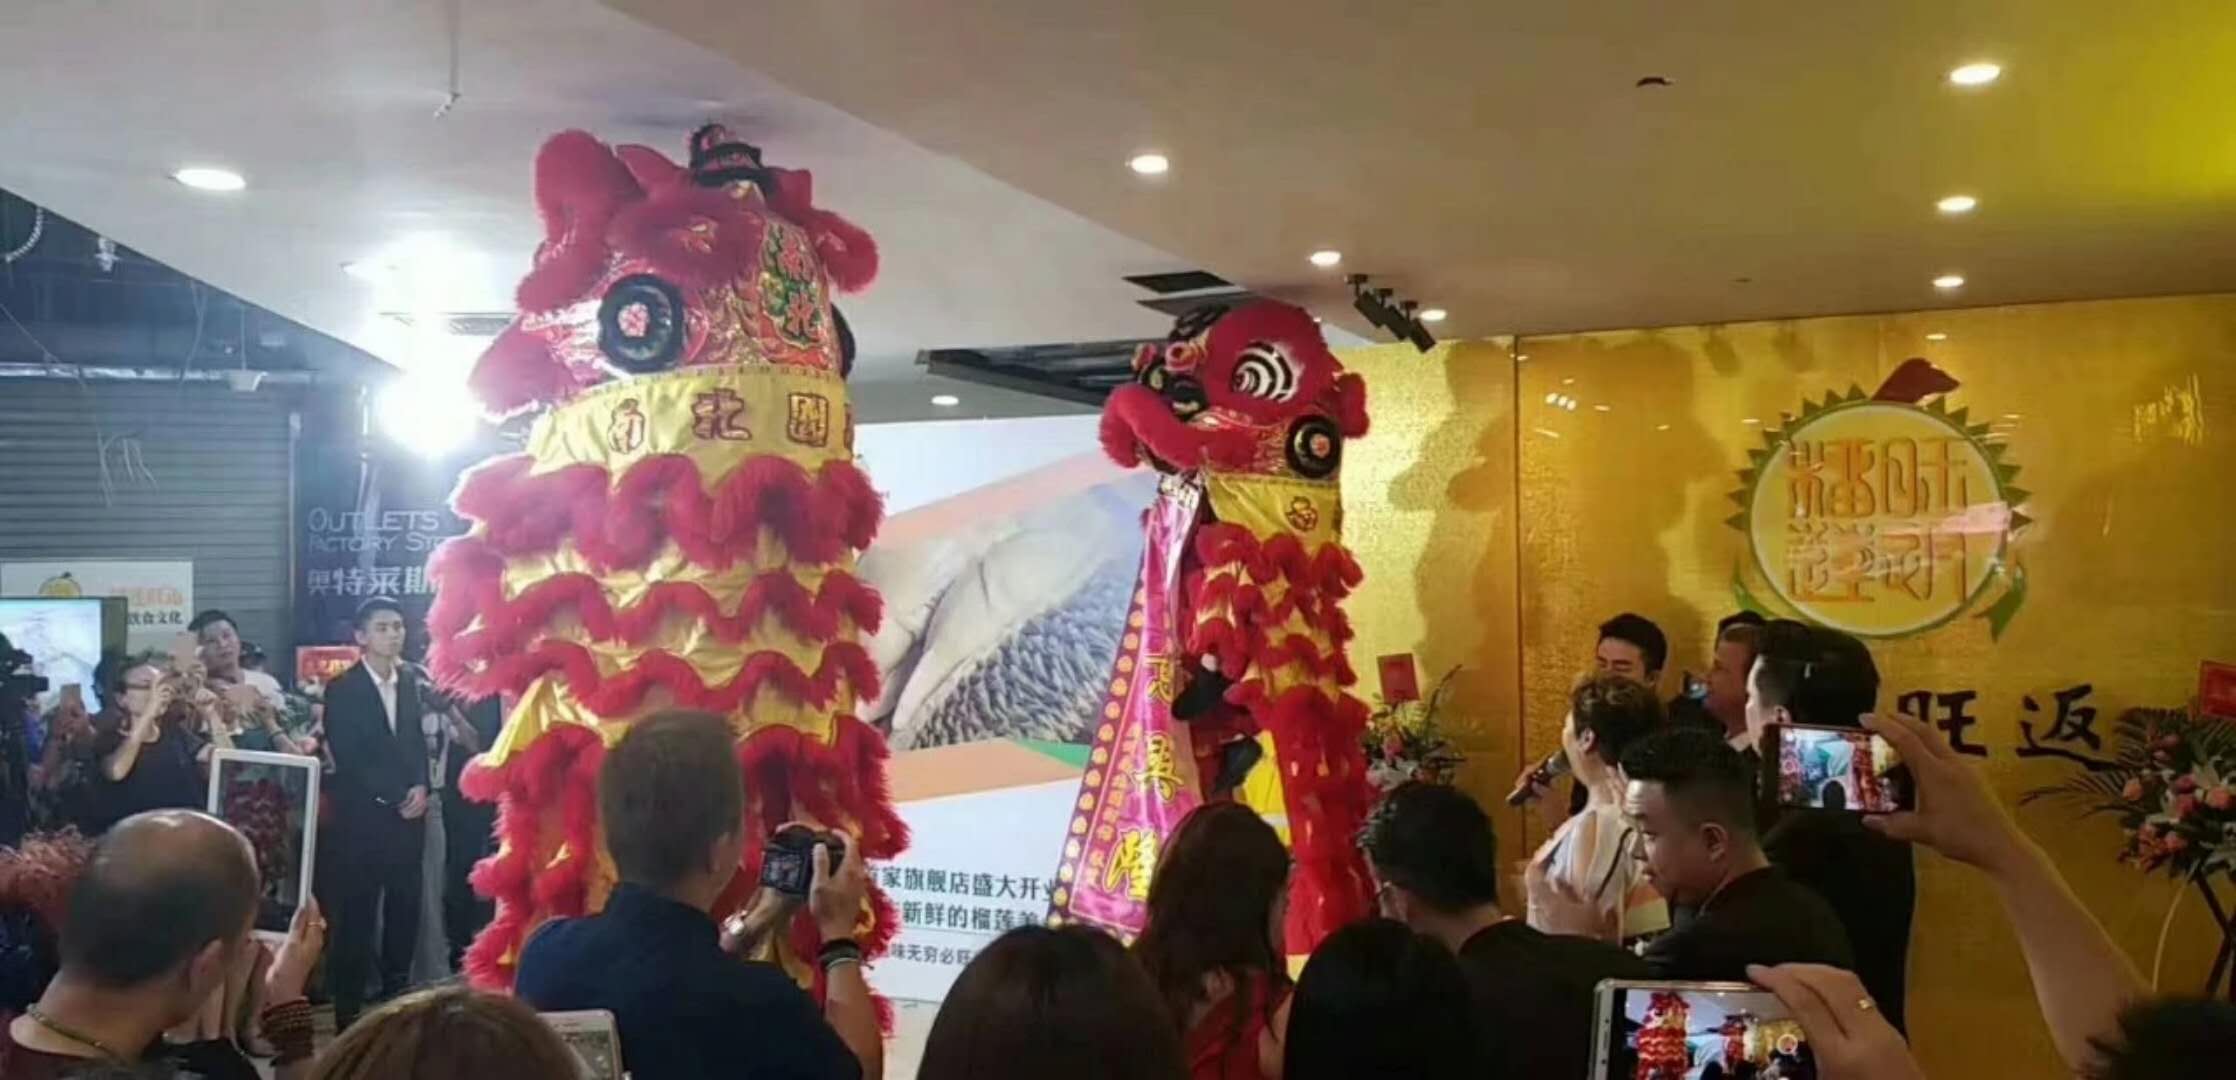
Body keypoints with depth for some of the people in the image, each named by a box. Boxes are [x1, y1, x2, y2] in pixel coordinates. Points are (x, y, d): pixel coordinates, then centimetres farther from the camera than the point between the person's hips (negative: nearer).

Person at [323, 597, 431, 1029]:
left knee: (404, 911, 8)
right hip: (363, 818, -5)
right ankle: (349, 1013, 6)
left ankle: (396, 998, 20)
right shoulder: (342, 690, -4)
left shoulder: (409, 685, 12)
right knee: (357, 915, -1)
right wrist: (397, 796, -12)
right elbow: (348, 759, -10)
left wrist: (420, 788, -3)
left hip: (408, 816, 5)